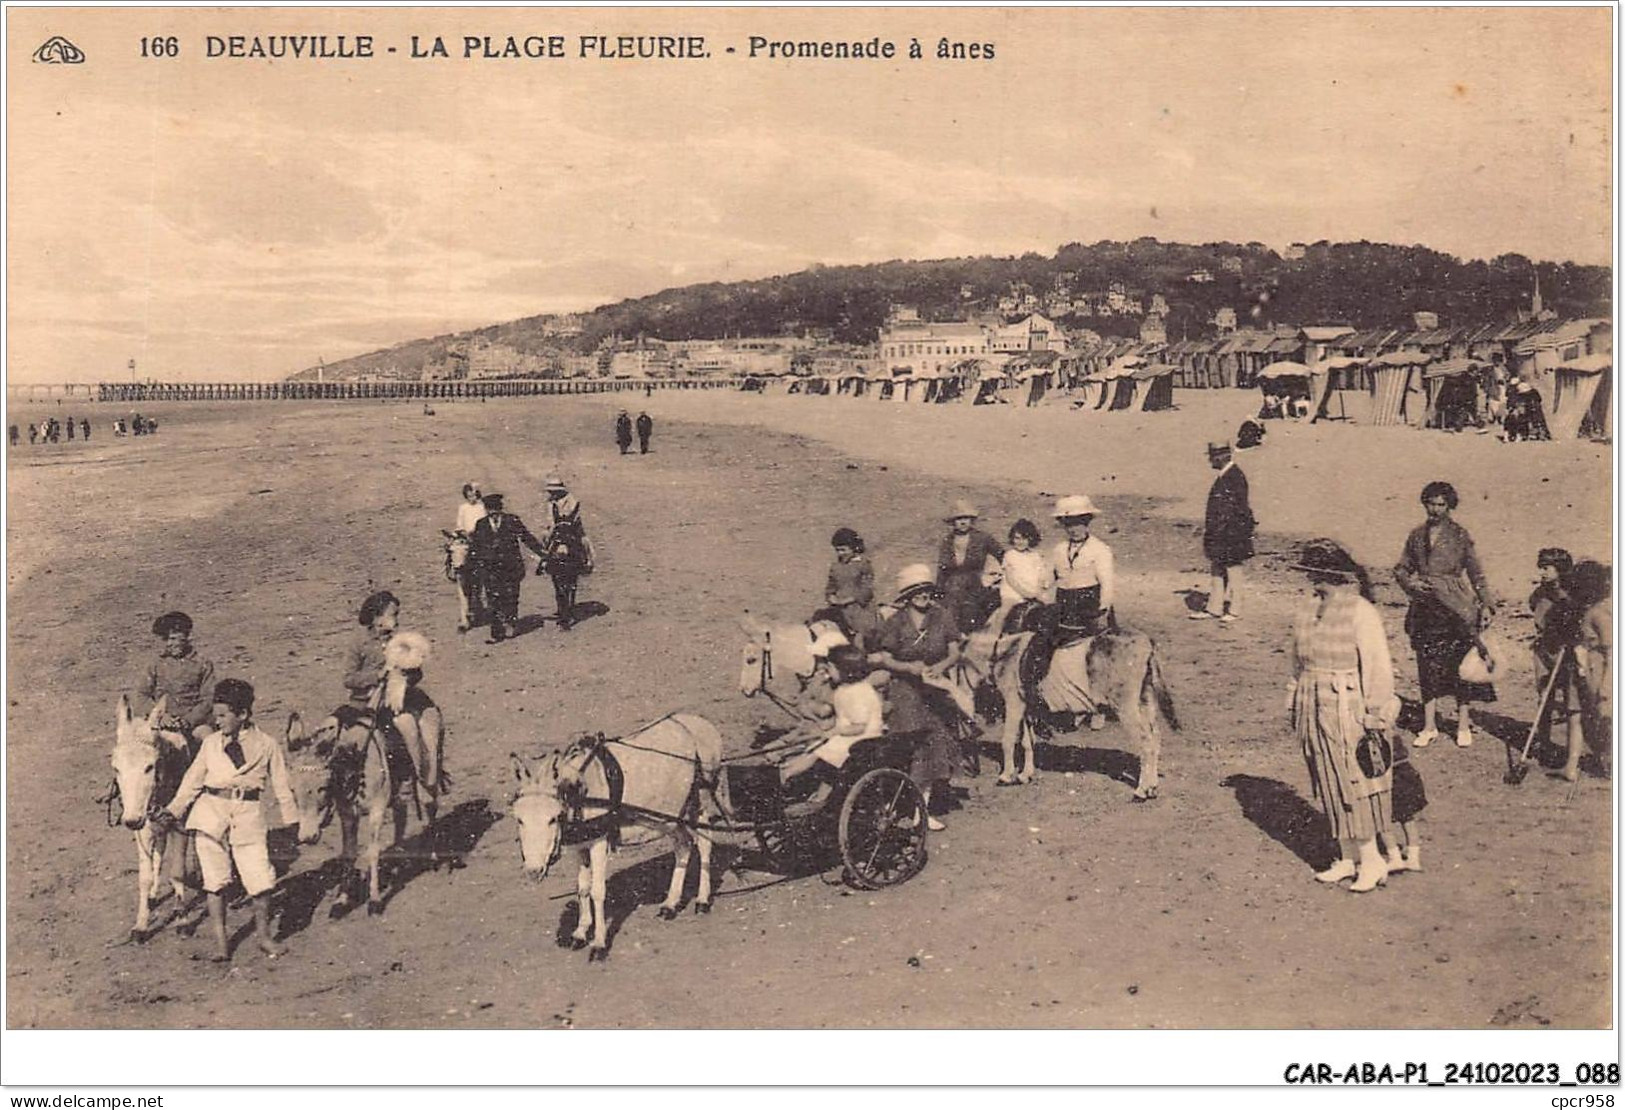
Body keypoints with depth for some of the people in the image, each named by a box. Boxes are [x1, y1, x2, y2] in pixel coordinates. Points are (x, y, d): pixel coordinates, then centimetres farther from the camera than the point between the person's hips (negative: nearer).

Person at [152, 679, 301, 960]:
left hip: (248, 815, -2)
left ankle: (265, 937, 13)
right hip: (211, 811, 2)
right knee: (215, 880, 4)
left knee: (261, 879, -5)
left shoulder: (267, 745, 3)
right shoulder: (210, 743, 8)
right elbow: (193, 780, 11)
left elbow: (282, 787, 8)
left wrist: (291, 823, 9)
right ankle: (220, 941, 16)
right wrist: (173, 810, 2)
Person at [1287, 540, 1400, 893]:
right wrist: (1294, 704, 17)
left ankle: (1371, 860, 11)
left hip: (1349, 710, -7)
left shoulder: (1361, 611, -14)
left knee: (1355, 785, -1)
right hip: (1314, 711, 7)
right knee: (1329, 787, 12)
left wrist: (1376, 718, -14)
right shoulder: (1308, 607, 7)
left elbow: (1379, 668, -13)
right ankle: (1348, 858, 22)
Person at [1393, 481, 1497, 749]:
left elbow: (1476, 573, 3)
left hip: (1455, 609, -3)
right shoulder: (1416, 536, 10)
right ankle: (1429, 726, 12)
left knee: (1459, 665, -1)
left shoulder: (1459, 535, 1)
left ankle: (1463, 725, 9)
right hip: (1425, 611, 3)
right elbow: (1401, 569, 14)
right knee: (1428, 667, 5)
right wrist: (1411, 583, -7)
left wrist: (1486, 605, -4)